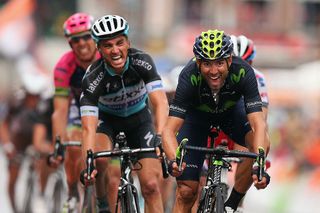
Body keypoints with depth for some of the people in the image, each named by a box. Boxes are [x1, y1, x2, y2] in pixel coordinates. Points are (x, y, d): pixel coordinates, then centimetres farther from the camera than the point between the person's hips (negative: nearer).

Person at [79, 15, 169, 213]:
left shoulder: (142, 61, -29)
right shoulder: (93, 78, -32)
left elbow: (160, 103, -39)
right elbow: (89, 128, -38)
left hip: (138, 117, 1)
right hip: (107, 118, -1)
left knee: (151, 185, -10)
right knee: (98, 160, -32)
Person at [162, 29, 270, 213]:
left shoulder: (243, 72, -36)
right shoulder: (189, 77, -37)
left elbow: (258, 123, -42)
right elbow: (169, 129, -41)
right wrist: (173, 161, -62)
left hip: (232, 111, 1)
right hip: (197, 115, -1)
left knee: (262, 144, -30)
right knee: (186, 191, -9)